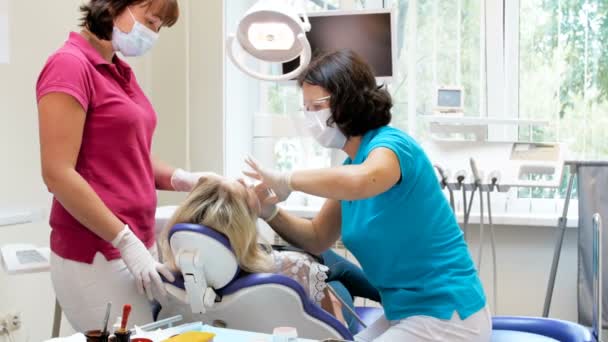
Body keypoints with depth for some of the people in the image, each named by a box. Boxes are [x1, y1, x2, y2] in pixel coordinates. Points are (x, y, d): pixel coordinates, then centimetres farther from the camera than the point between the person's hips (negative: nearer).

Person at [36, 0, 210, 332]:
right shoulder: (69, 64, -12)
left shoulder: (121, 73, 12)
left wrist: (181, 179, 0)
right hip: (95, 255, -8)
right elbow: (58, 174, -18)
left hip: (137, 244, 8)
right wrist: (126, 242, -18)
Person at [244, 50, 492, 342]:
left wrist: (286, 180, -27)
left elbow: (358, 182, -43)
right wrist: (271, 211, -5)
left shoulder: (391, 144, -18)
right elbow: (317, 239, 13)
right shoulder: (352, 164, 9)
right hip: (405, 313, 8)